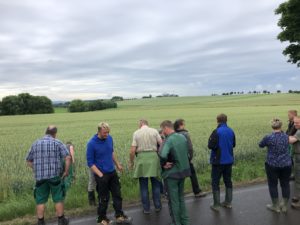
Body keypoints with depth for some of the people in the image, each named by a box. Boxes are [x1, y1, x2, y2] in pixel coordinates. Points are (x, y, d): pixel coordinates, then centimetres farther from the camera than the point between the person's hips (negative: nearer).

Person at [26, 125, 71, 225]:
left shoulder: (35, 144, 9)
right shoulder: (57, 143, -2)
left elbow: (29, 161, 15)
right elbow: (68, 157, -11)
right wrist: (66, 171, -1)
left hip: (39, 176, 3)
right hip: (54, 175, -2)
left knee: (40, 200, 13)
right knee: (58, 199, 11)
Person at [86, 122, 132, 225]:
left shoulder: (109, 138, -4)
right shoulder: (91, 144, -18)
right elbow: (90, 163, -13)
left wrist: (117, 164, 19)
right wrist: (100, 175, -18)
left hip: (112, 172, 5)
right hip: (101, 175, -5)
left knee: (117, 194, 12)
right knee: (104, 198, 7)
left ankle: (119, 216, 26)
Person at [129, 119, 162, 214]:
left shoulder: (136, 133, 0)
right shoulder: (154, 131, 1)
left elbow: (132, 150, -5)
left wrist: (131, 162, 8)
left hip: (141, 158, -1)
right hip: (153, 157, 1)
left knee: (143, 186, 10)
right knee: (156, 184, 14)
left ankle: (146, 208, 18)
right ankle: (157, 206, 23)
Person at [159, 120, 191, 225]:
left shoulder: (169, 141, -23)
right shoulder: (182, 137, 1)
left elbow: (163, 156, -37)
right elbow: (187, 152, 11)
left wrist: (163, 164, -18)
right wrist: (181, 163, 8)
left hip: (172, 174, -7)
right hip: (183, 171, 8)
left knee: (173, 200, 9)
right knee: (181, 198, 22)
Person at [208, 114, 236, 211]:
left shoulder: (216, 132, -19)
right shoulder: (231, 131, 1)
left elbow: (211, 146, -22)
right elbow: (233, 144, 11)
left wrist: (210, 139, -4)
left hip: (218, 161, -6)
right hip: (229, 160, 6)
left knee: (215, 182, 4)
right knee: (228, 181, 17)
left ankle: (216, 205, 9)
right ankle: (228, 202, 26)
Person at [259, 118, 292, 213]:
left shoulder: (268, 137, -15)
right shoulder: (286, 136, -3)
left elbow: (260, 145, 2)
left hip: (272, 165, -4)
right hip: (286, 165, 4)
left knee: (273, 185, 10)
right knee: (285, 184, 15)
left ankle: (276, 206, 21)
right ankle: (285, 206, 27)